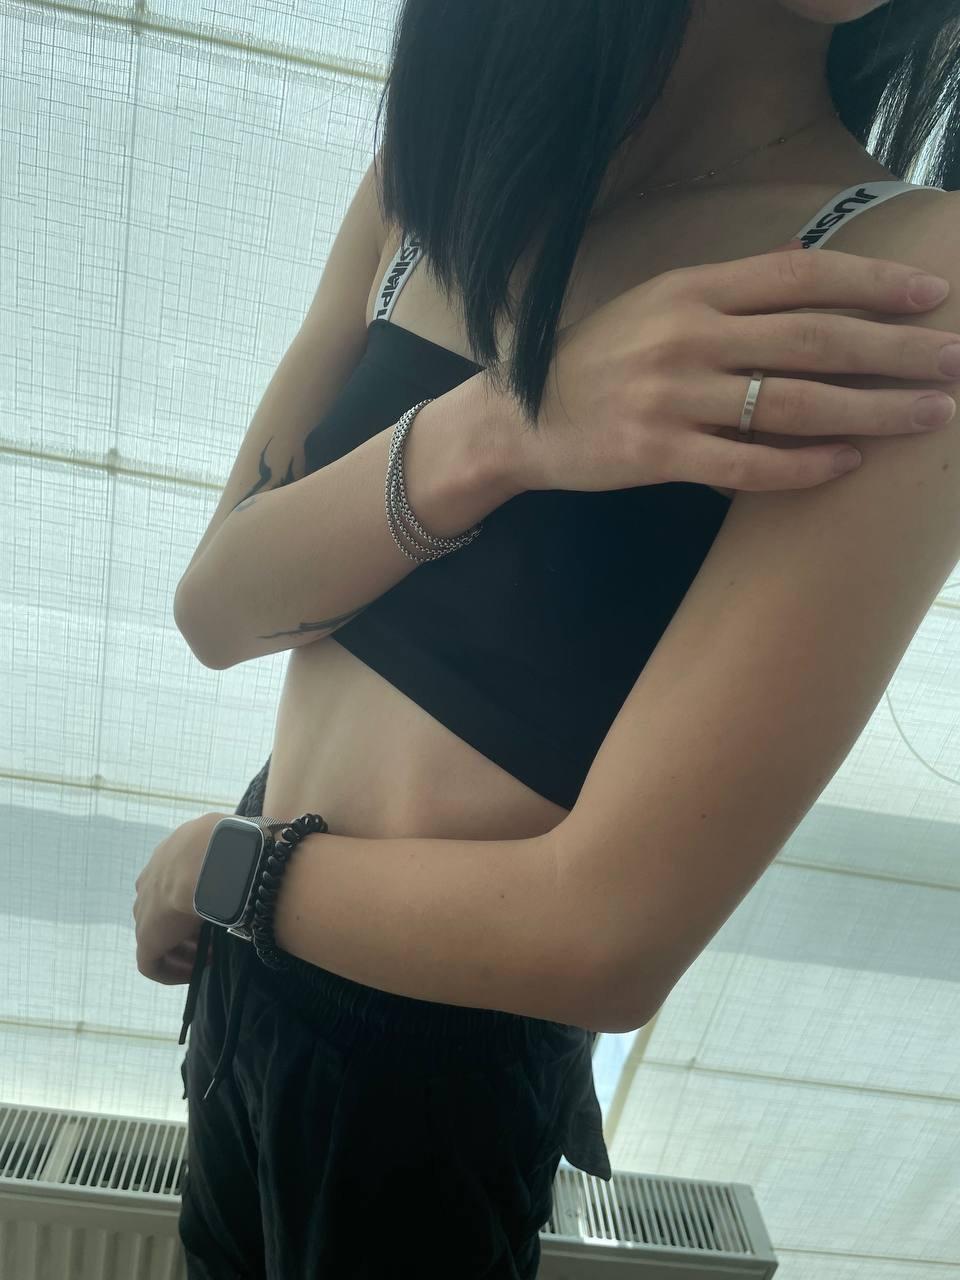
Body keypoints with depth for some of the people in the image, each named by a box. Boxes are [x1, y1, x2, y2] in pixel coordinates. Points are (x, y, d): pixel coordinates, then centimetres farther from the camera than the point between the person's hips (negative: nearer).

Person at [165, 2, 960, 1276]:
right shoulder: (438, 176, -4)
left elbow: (605, 938, -28)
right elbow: (212, 608, -10)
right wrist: (487, 432, -28)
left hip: (439, 1072, -5)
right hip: (245, 978, 6)